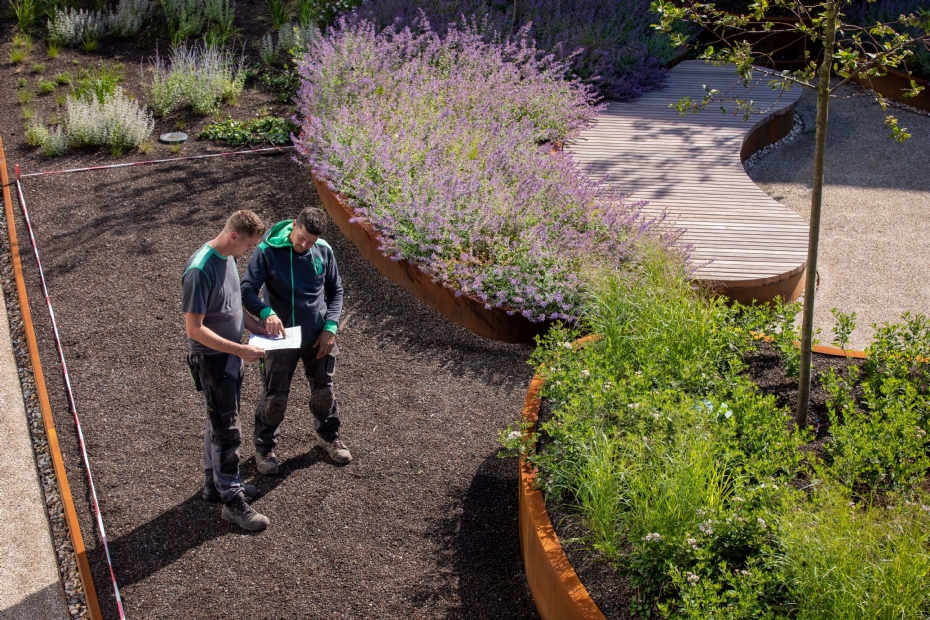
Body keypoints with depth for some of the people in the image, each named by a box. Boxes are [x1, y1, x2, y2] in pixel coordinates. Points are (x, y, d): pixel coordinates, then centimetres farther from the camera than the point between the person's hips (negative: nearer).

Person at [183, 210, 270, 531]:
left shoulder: (227, 257, 2)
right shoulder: (200, 270, -27)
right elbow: (194, 329, -26)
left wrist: (253, 325, 5)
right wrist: (240, 350, -26)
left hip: (229, 353, 9)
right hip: (211, 359, -9)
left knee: (219, 423, 21)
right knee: (227, 430, -2)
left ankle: (216, 483, 36)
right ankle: (232, 501, 9)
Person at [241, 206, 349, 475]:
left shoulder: (324, 251, -7)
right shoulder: (267, 251, -17)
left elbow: (335, 291, 5)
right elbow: (247, 292, -20)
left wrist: (330, 327, -6)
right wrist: (266, 313, -39)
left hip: (318, 337, 3)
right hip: (281, 337, -3)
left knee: (324, 390, 18)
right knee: (275, 397, 5)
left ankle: (328, 435, 43)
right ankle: (264, 447, 28)